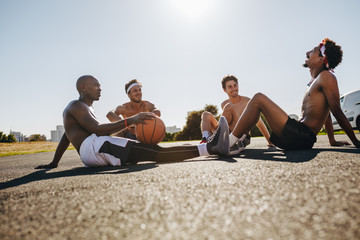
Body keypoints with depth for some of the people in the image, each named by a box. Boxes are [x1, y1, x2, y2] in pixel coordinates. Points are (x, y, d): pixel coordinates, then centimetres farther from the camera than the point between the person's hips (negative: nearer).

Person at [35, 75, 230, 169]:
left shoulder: (83, 109, 33)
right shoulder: (76, 106, 0)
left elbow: (65, 139, 37)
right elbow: (97, 129, -17)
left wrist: (53, 164, 42)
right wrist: (130, 121, -26)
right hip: (92, 146, -9)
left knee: (153, 149, -10)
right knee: (153, 153, -25)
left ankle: (211, 147, -18)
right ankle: (210, 147, -35)